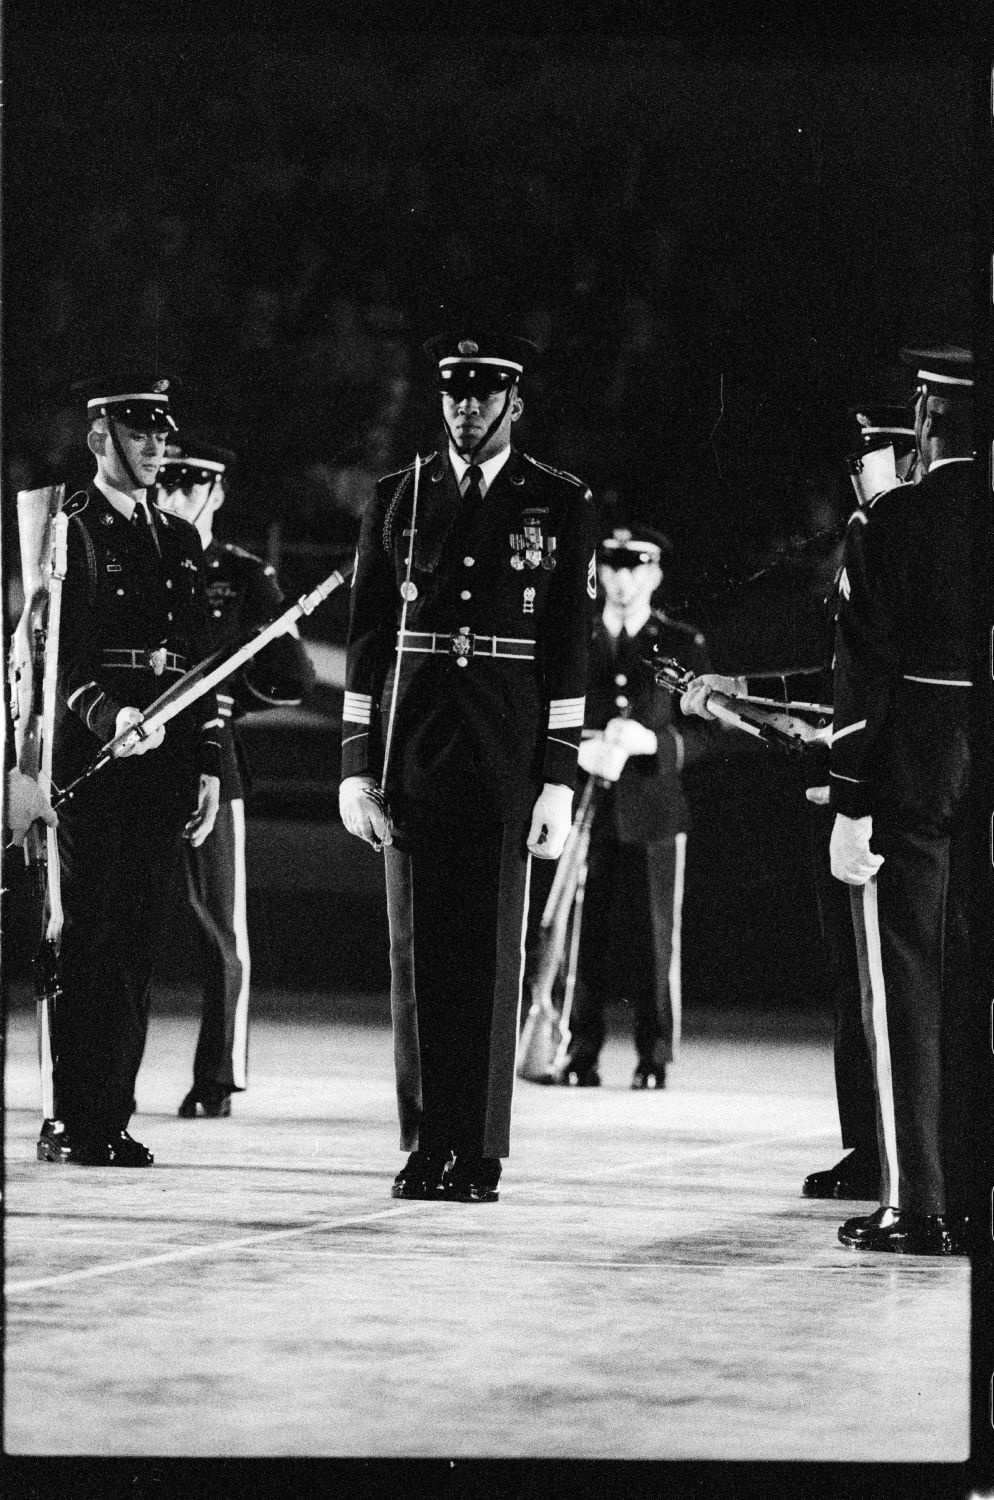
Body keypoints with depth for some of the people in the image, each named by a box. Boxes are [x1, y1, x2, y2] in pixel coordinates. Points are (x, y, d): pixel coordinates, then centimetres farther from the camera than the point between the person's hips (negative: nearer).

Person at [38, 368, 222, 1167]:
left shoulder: (178, 539, 18)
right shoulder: (66, 531, -2)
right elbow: (52, 654, -11)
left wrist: (207, 766, 14)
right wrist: (105, 715, -27)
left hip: (163, 766, 6)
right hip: (88, 762, -6)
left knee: (136, 947, 5)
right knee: (88, 943, -6)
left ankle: (113, 1115, 8)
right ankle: (73, 1122, -4)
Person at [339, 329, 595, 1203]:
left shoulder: (560, 506, 5)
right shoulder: (399, 500, 9)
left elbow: (569, 649, 2)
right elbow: (368, 640, 9)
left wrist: (559, 780, -4)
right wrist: (357, 767, 2)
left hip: (506, 762, -2)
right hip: (412, 761, 2)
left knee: (492, 956, -1)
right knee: (418, 953, 2)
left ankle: (479, 1153, 3)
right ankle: (426, 1146, 8)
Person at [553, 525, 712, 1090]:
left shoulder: (683, 645, 7)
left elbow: (705, 734, 4)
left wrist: (653, 741, -14)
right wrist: (578, 749, -7)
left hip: (653, 810, -1)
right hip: (588, 806, 1)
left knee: (653, 935, -2)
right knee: (583, 932, -2)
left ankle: (655, 1057, 4)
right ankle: (581, 1052, 4)